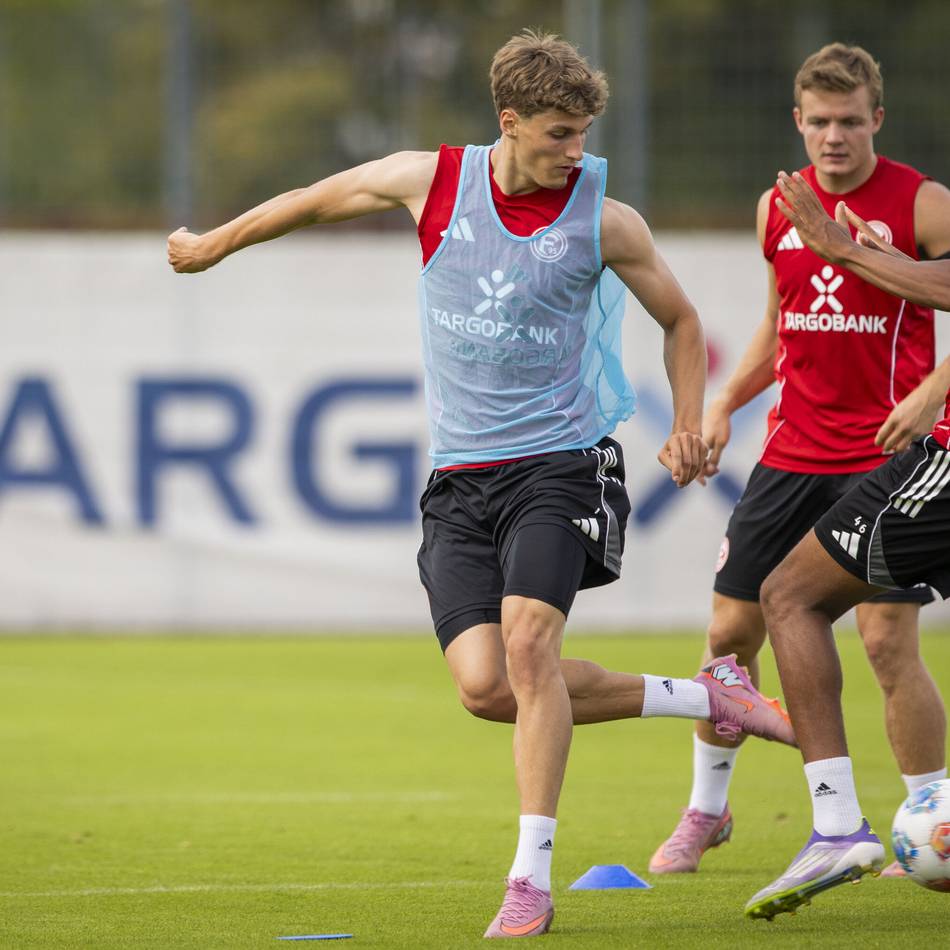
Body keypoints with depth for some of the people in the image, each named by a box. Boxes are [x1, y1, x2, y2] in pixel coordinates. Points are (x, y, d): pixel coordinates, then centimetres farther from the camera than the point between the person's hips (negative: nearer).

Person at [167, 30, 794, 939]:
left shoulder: (605, 221, -3)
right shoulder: (432, 181, 0)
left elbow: (681, 321, 13)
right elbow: (317, 201, 18)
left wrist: (688, 428, 0)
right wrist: (212, 245, 29)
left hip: (557, 463, -3)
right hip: (457, 481, 3)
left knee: (528, 643, -24)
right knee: (484, 685, -12)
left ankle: (530, 880, -18)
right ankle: (704, 696, 6)